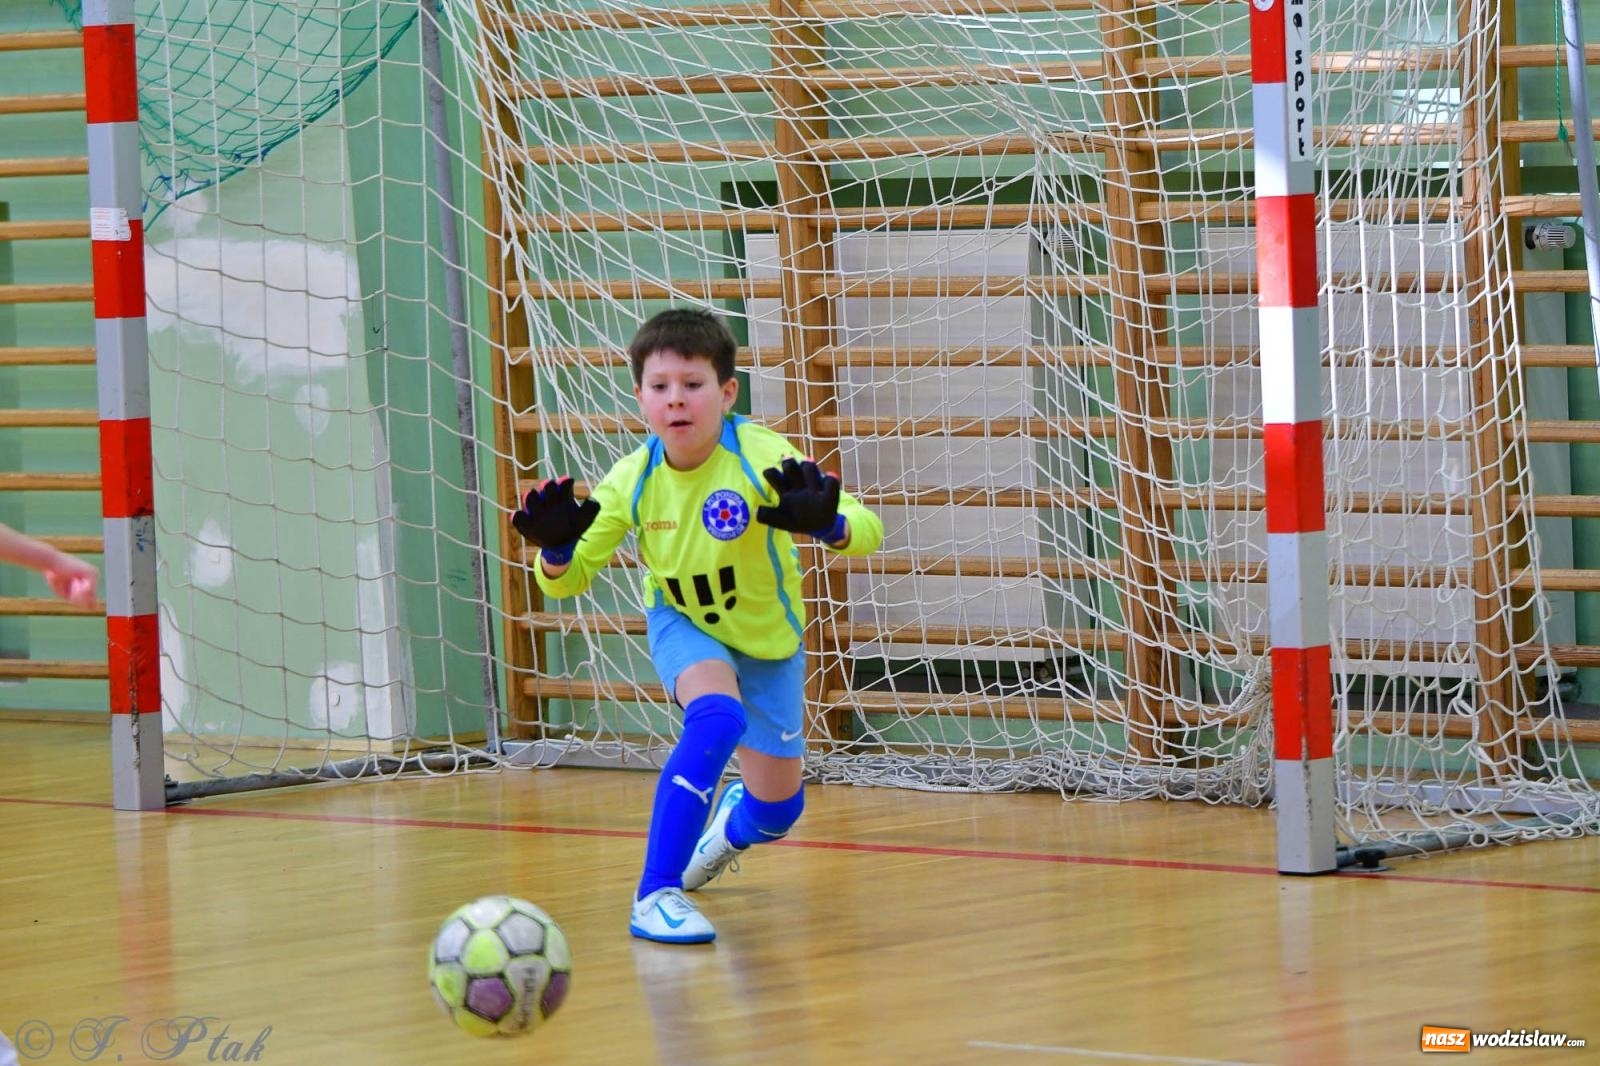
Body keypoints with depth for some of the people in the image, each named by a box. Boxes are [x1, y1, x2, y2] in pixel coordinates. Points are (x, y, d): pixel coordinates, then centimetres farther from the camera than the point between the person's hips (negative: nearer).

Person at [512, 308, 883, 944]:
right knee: (717, 716, -35)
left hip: (768, 639, 1)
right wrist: (555, 546, -36)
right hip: (684, 628, -1)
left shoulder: (761, 457, -28)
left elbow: (867, 531, -32)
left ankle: (733, 822, 49)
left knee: (777, 812, 8)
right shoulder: (633, 481, -21)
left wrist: (826, 523, -55)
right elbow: (567, 579, -13)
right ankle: (656, 893, -30)